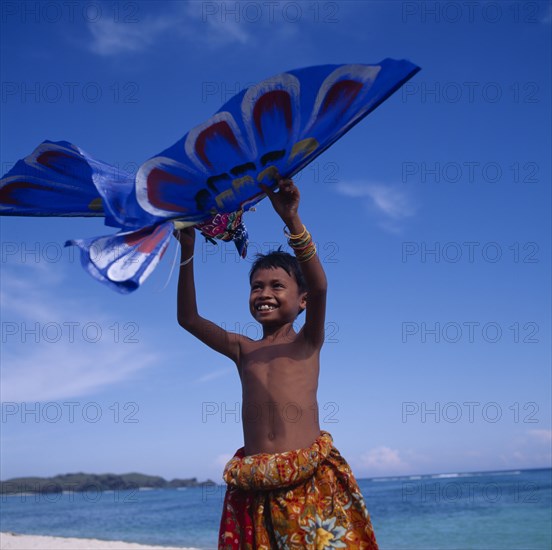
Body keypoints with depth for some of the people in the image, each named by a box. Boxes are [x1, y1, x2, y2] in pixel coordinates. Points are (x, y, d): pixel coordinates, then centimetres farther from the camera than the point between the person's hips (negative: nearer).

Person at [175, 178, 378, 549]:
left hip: (312, 479, -3)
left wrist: (292, 220, -21)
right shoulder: (242, 349, 17)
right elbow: (188, 318, 10)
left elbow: (319, 286, -10)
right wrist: (187, 250, 1)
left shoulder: (307, 343, 8)